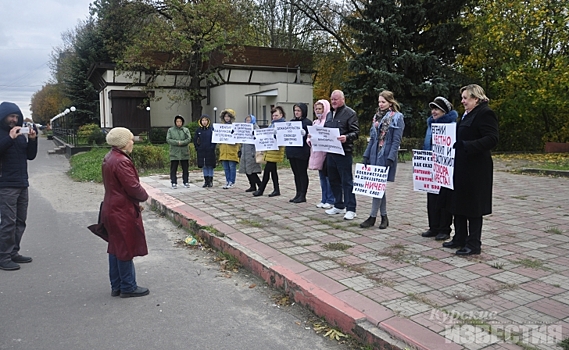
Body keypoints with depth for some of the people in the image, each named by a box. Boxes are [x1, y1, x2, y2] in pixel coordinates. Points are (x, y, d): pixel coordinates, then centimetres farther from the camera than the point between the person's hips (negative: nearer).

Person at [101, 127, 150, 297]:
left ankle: (116, 286, 28)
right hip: (123, 213, -10)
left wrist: (137, 199, 11)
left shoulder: (109, 158, 10)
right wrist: (144, 196, -3)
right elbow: (133, 187, -23)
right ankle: (128, 287, 14)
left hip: (112, 210, 10)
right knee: (126, 249, 2)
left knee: (116, 249, 16)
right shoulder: (121, 162, -22)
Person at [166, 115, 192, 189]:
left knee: (185, 168, 7)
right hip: (174, 153, -1)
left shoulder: (186, 130, 7)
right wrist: (177, 142, -17)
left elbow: (189, 139, -4)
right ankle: (174, 183, 6)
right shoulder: (170, 130, 6)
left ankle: (186, 182, 16)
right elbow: (168, 139, -4)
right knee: (173, 169, 0)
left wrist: (182, 142, -19)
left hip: (184, 153, 1)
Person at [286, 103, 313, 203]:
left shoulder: (307, 122, -5)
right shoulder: (292, 121, 16)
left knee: (302, 173, 0)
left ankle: (303, 195, 6)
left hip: (302, 152, -7)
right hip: (291, 151, 7)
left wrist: (303, 133, -27)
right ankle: (298, 194, 19)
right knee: (296, 173, 11)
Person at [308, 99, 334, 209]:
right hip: (317, 152, 7)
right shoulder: (315, 122, 16)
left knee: (328, 176, -4)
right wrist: (310, 139, -3)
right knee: (322, 176, 11)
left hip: (327, 151, -7)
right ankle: (324, 200, 18)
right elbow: (310, 135, 18)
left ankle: (330, 200, 4)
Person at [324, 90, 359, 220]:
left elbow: (356, 132, -10)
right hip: (330, 151, 8)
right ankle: (339, 206, 26)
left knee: (347, 181, -4)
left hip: (344, 152, -8)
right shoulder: (329, 114, 18)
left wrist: (347, 137, -28)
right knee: (333, 180, 13)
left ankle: (350, 209, 2)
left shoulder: (350, 113, -4)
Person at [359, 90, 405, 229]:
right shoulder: (377, 116, 15)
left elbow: (397, 140, -10)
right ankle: (384, 217, 17)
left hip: (386, 156, -7)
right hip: (375, 154, 7)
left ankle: (373, 217, 2)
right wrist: (366, 154, 10)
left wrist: (390, 158, -17)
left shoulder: (397, 117, -4)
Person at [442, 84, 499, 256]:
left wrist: (466, 146, -30)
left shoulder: (485, 113, -11)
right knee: (458, 203, 13)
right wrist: (455, 145, 8)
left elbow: (492, 139, -21)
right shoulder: (467, 115, 17)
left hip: (476, 169, -9)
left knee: (473, 205, -1)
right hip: (461, 166, 9)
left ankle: (474, 244, 9)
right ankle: (460, 238, 25)